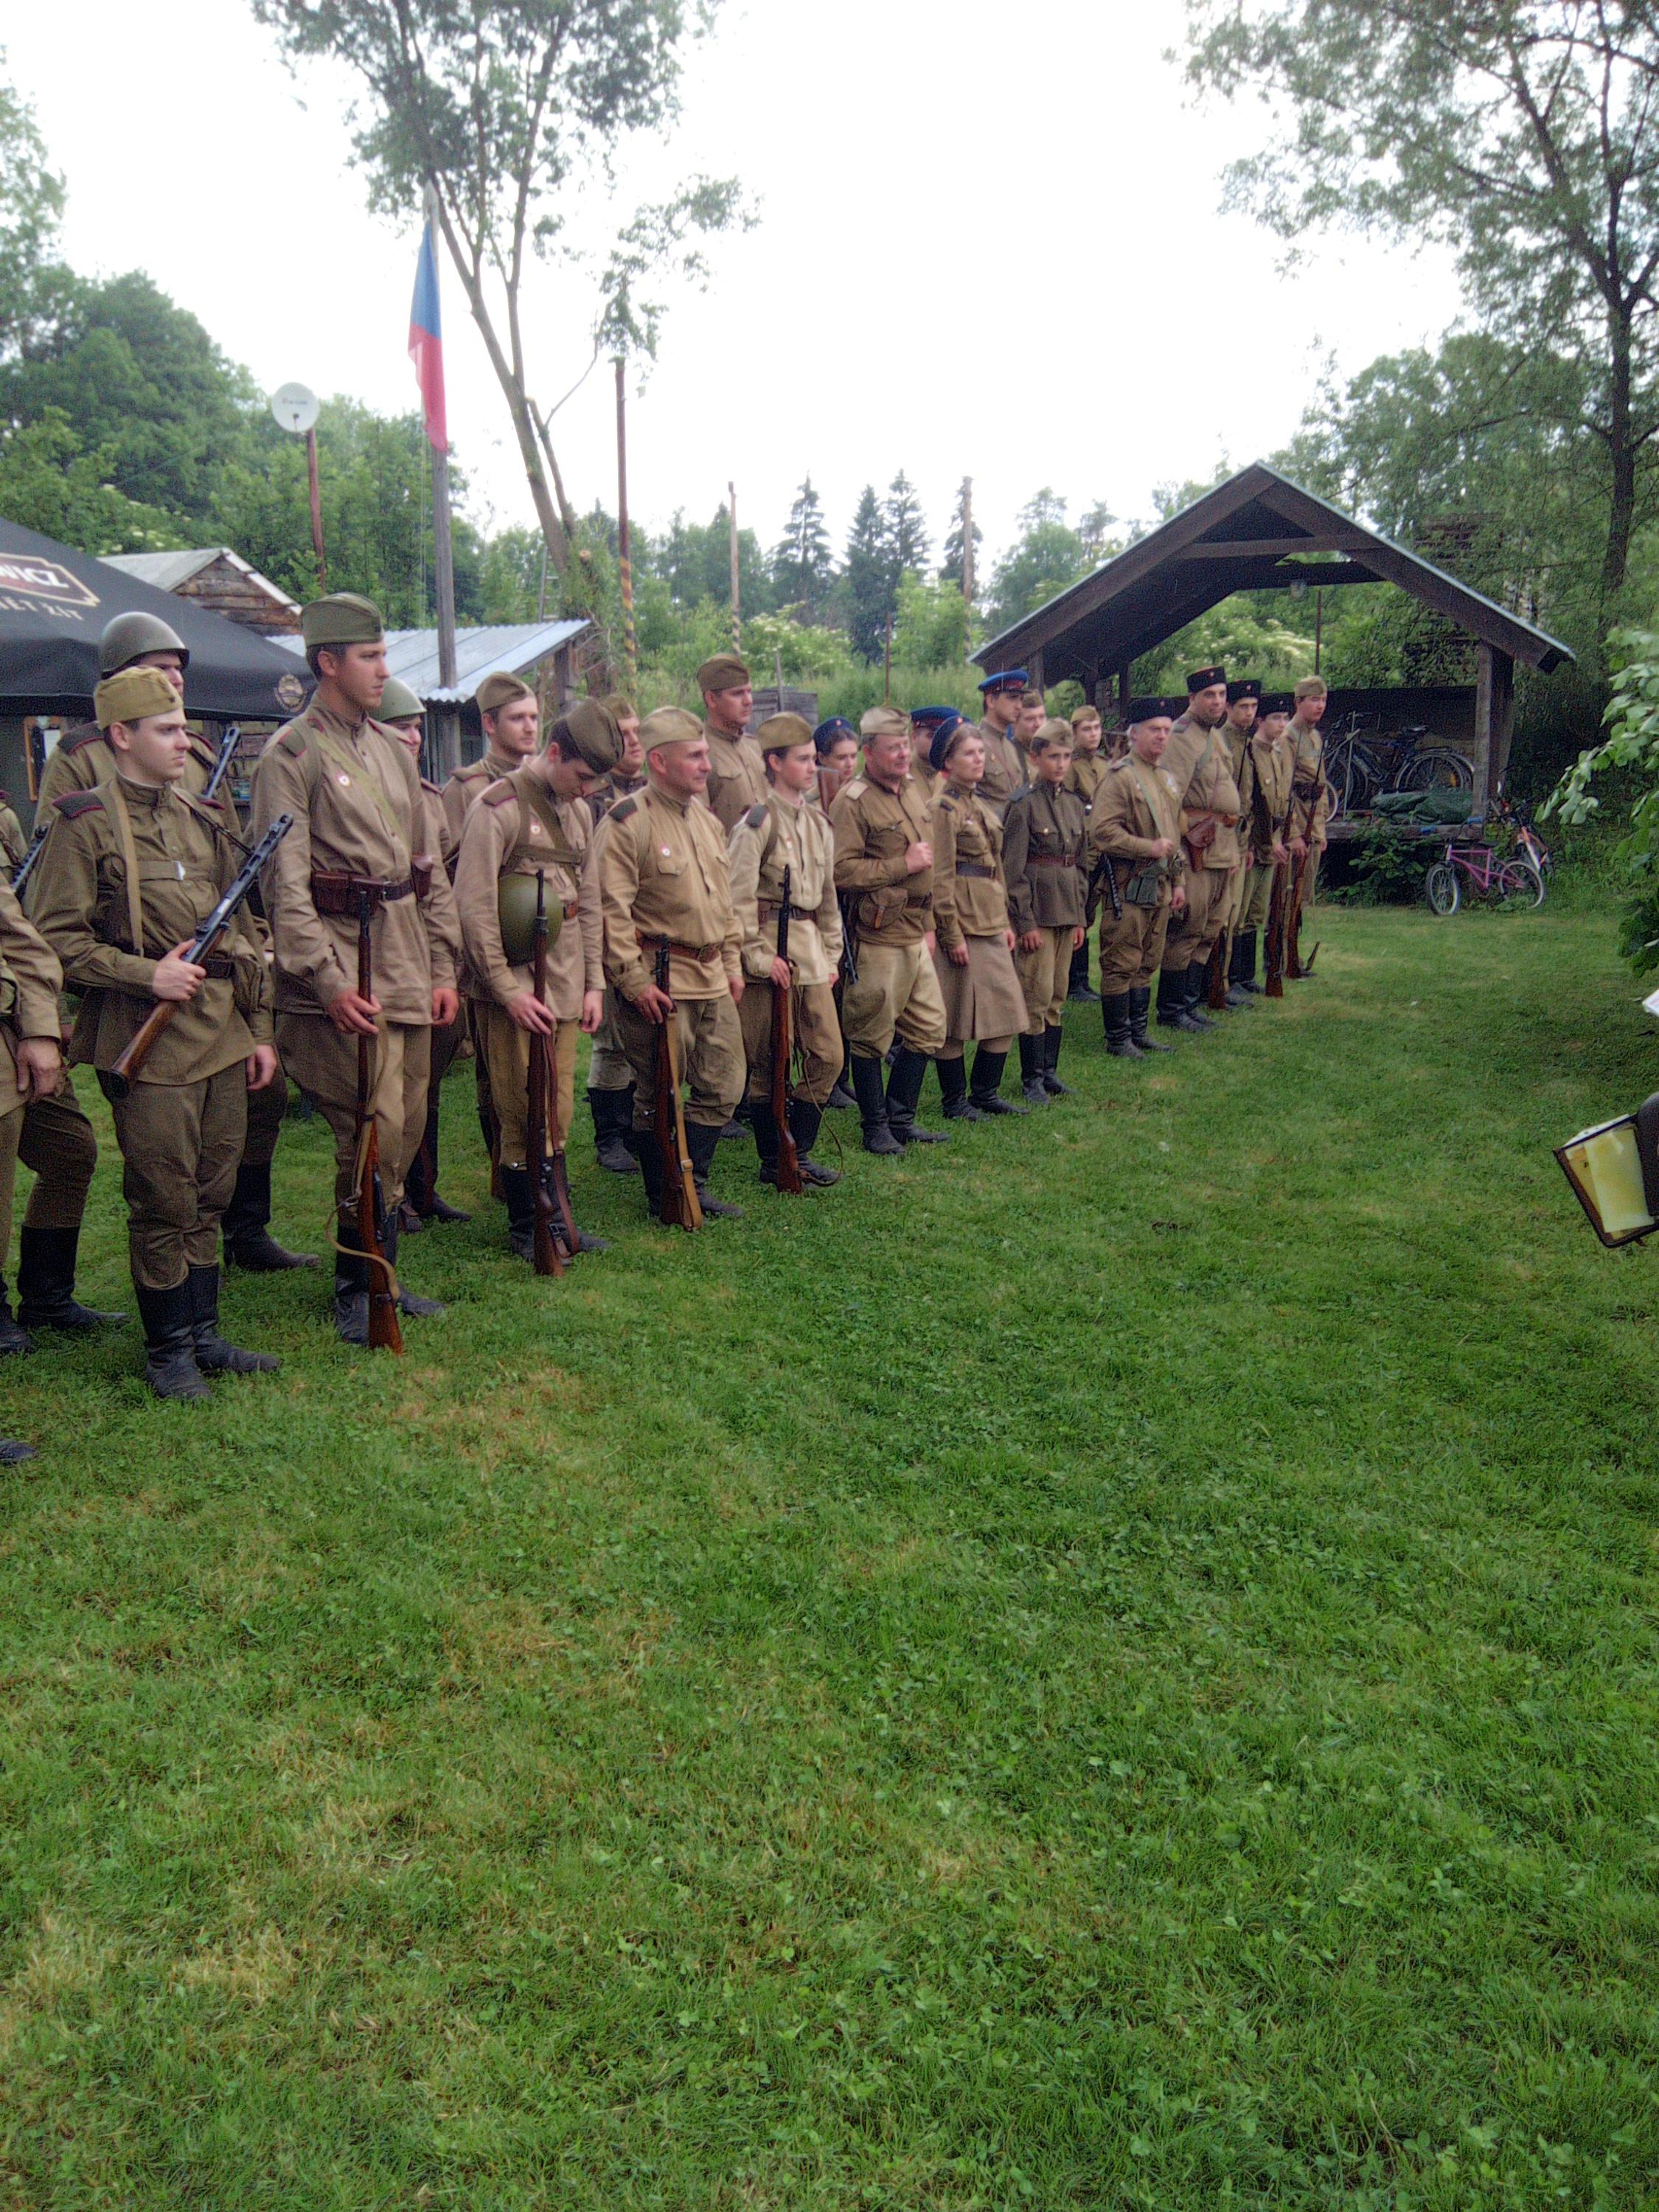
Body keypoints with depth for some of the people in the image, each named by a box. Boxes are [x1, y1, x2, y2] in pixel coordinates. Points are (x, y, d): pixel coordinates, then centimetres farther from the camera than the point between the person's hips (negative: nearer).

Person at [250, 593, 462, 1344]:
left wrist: (443, 966, 12)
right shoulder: (291, 754, -7)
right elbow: (284, 882, -14)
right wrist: (328, 981, -20)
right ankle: (356, 1289, 9)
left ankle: (382, 1274, 24)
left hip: (408, 966, 7)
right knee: (374, 1132, -7)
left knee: (406, 1129, 11)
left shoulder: (391, 749, 16)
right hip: (345, 974, -7)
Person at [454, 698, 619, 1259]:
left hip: (565, 989, 7)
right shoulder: (500, 807, -11)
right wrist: (509, 991, -16)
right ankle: (525, 1229, 12)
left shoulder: (579, 813, 13)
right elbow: (473, 906, -15)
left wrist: (593, 982, 12)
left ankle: (557, 1218, 21)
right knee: (522, 1115, 1)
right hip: (513, 990, -6)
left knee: (559, 1112, 11)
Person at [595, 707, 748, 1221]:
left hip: (712, 981, 8)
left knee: (725, 1084, 12)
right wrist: (634, 981, -19)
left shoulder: (706, 819, 14)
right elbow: (611, 909, -17)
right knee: (659, 1096, 2)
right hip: (660, 983, -8)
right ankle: (664, 1203, 16)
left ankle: (692, 1186, 25)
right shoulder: (629, 822, -12)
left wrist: (733, 963, 17)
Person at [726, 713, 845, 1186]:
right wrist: (759, 956, -16)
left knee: (827, 1056, 6)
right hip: (772, 947, -7)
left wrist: (831, 953, 15)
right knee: (770, 1063, 1)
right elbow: (737, 897, -14)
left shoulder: (819, 824, 14)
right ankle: (772, 1163, 12)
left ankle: (800, 1153, 19)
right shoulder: (758, 822, -9)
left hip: (810, 949, 7)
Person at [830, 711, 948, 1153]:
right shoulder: (853, 801, -13)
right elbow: (841, 871, -22)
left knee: (928, 1028, 13)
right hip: (877, 936, -8)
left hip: (915, 933, 8)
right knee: (871, 1038, 2)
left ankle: (901, 1118, 25)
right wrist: (903, 865, -18)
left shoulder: (915, 790, 13)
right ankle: (875, 1127, 15)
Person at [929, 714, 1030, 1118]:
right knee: (954, 1017, 0)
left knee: (1006, 1009, 10)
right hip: (961, 923, -9)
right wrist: (952, 936, -17)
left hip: (990, 925, 9)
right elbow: (940, 879, -15)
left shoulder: (979, 804, 16)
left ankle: (986, 1093, 21)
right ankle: (955, 1100, 11)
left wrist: (1005, 921, 17)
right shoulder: (944, 808, -11)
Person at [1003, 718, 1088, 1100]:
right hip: (1037, 911, -7)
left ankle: (1050, 1071, 20)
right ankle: (1033, 1078, 5)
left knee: (1057, 997, 11)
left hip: (1066, 911, 7)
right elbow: (1013, 869, -12)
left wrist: (1080, 918, 13)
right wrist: (1026, 922, -14)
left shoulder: (1074, 804, 12)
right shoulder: (1023, 804, -9)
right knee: (1037, 996, -3)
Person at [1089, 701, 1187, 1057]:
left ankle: (1138, 1032, 23)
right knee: (1121, 966, -2)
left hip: (1160, 887, 8)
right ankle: (1118, 1039, 5)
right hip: (1129, 886, -8)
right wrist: (1150, 848, -22)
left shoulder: (1166, 778, 16)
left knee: (1147, 964, 14)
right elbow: (1102, 831, -19)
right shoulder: (1119, 777, -10)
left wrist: (1178, 881, 19)